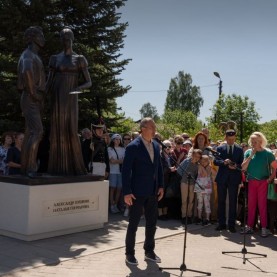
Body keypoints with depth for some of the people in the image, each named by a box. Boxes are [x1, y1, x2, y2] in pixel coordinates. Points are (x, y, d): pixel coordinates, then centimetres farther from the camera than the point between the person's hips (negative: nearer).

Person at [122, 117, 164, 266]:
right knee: (133, 223, 4)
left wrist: (161, 186, 8)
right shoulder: (133, 147, -13)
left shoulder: (156, 146, 8)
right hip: (137, 192, -6)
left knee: (152, 223, 13)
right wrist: (127, 192, -16)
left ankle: (149, 251, 27)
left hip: (152, 192, 6)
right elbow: (126, 170, -14)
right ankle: (130, 253, 17)